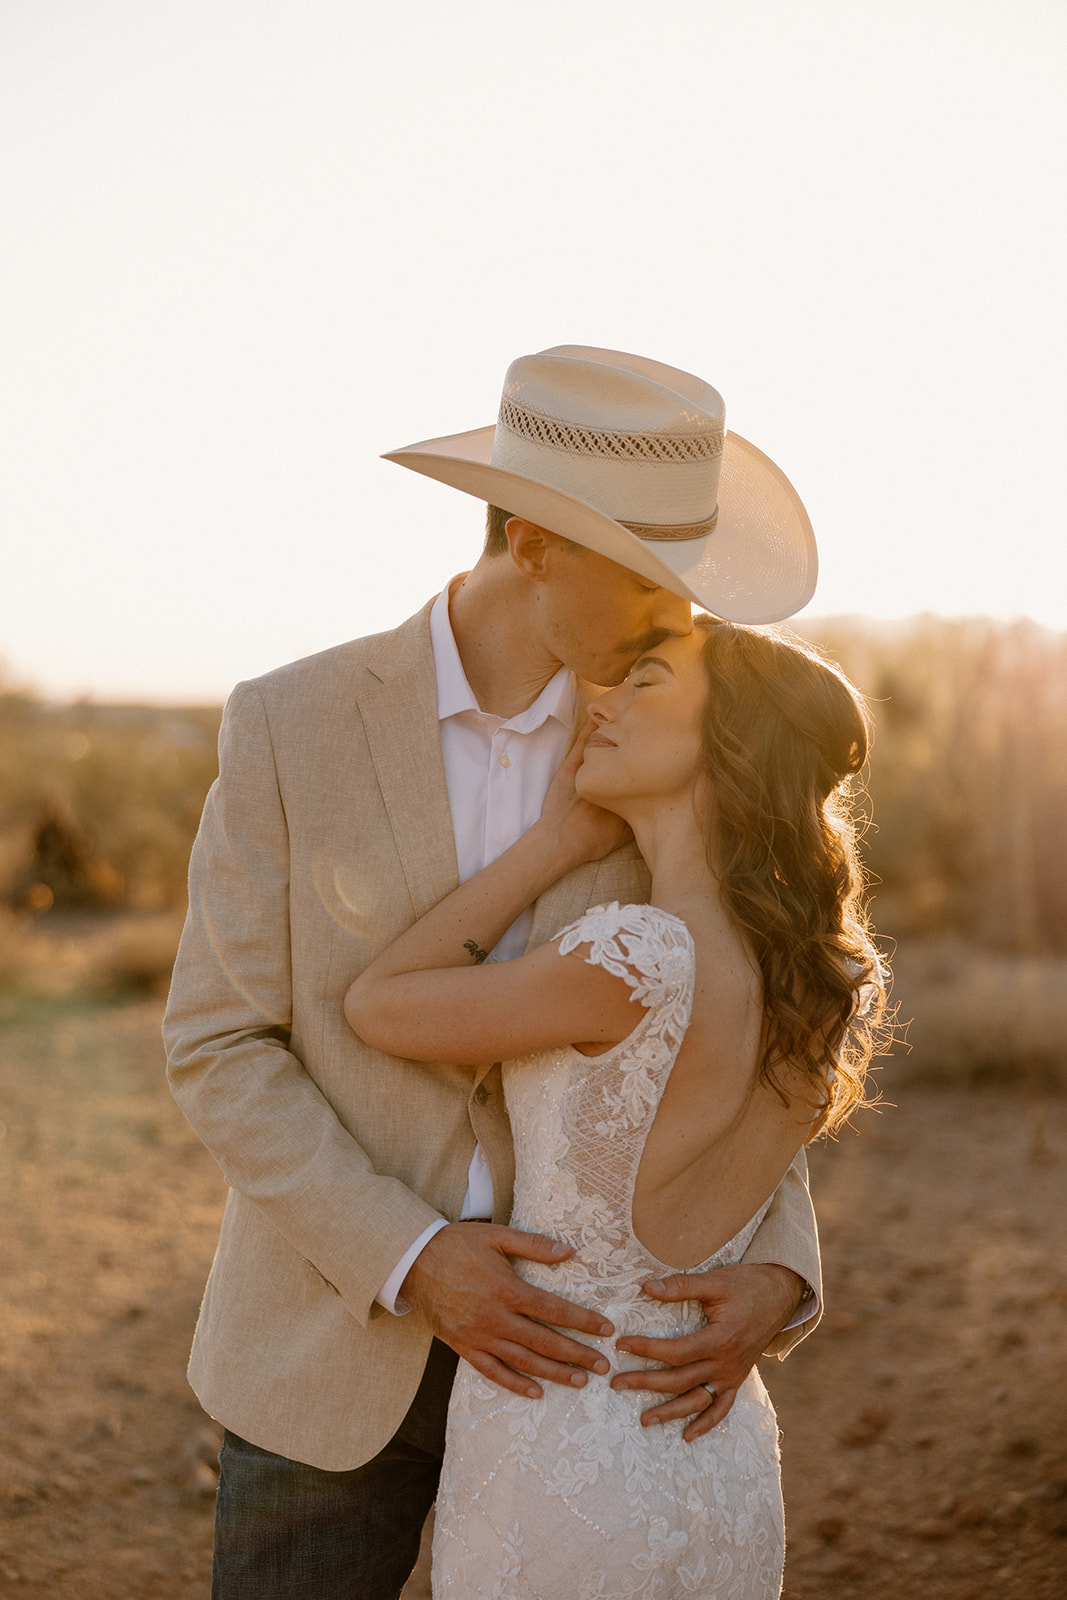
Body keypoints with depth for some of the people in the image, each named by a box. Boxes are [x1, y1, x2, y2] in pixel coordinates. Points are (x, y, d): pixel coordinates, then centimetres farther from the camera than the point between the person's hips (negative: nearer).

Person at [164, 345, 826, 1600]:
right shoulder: (291, 726, -13)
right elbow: (221, 1052, -11)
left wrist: (776, 1277, -20)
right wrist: (413, 1260, -24)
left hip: (561, 1334, 2)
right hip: (341, 1328, -2)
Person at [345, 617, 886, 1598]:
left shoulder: (647, 958, -24)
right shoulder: (832, 981, -2)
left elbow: (380, 1006, -10)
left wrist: (560, 843, -6)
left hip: (562, 1471, -6)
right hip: (721, 1462, 7)